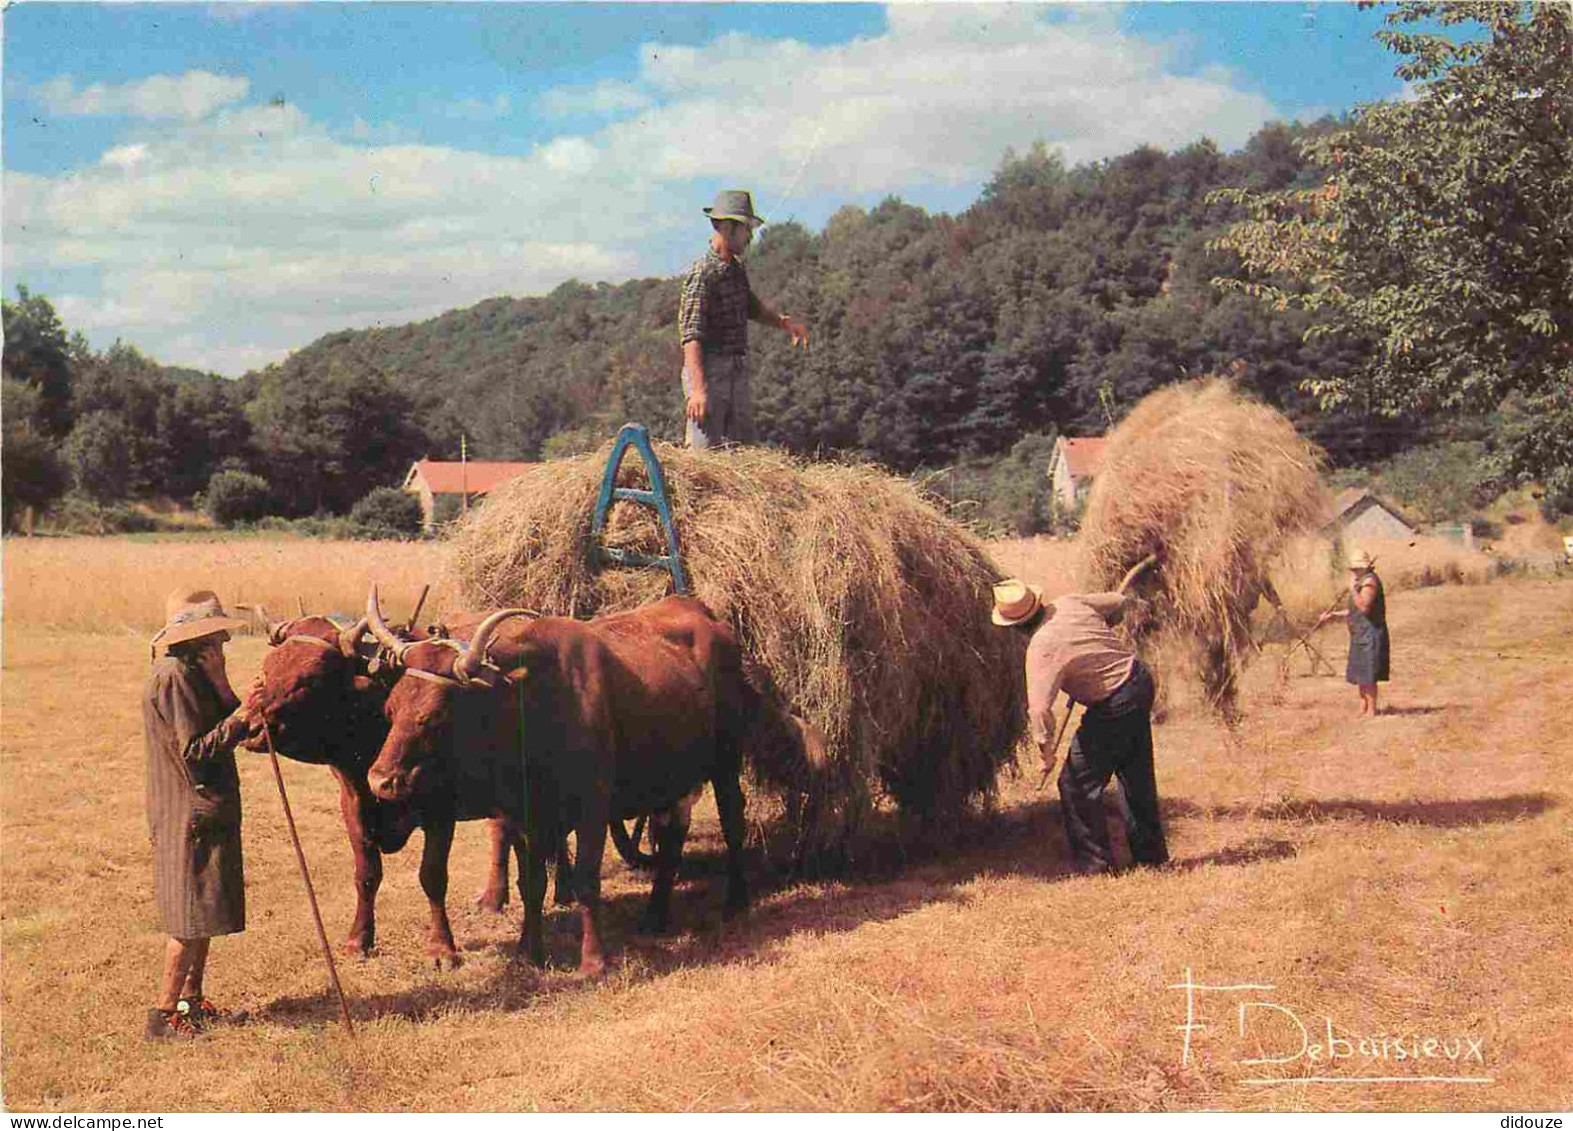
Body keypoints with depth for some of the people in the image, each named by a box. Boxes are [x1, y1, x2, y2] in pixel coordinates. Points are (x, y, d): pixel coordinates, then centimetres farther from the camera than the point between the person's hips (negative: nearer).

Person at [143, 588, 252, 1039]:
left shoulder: (192, 673, 14)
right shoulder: (174, 676, -17)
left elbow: (230, 730, 7)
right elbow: (194, 752, -20)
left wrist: (220, 685, -5)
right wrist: (239, 717, -22)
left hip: (206, 811, 10)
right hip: (190, 815, -10)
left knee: (202, 914, 16)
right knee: (192, 918, -5)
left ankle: (192, 1002, 25)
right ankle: (163, 1014, 2)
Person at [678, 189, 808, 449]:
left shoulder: (736, 268, 13)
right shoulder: (702, 273, -15)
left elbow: (751, 306, 30)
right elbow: (691, 335, -21)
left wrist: (783, 321, 10)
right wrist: (698, 389, -28)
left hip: (737, 372, 9)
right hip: (708, 370, -9)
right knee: (705, 451, -8)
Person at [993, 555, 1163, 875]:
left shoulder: (1042, 649, -23)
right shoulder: (1069, 603, -3)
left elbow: (1040, 709, -28)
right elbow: (1119, 602, 14)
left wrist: (1046, 750, -16)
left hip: (1114, 708, -9)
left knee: (1078, 786, 2)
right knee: (1136, 776, 21)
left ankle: (1095, 864, 8)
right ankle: (1151, 854, 32)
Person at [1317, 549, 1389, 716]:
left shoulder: (1369, 581, -14)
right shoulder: (1362, 581, 18)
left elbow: (1364, 607, -26)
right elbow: (1353, 611, 24)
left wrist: (1352, 589, -22)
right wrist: (1332, 615, 20)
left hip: (1370, 635, -11)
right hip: (1361, 635, 11)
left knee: (1367, 675, -9)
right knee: (1361, 674, 15)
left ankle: (1371, 710, -6)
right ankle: (1363, 707, 22)